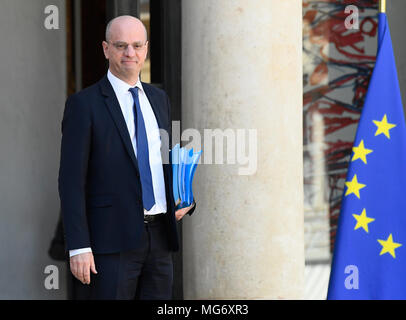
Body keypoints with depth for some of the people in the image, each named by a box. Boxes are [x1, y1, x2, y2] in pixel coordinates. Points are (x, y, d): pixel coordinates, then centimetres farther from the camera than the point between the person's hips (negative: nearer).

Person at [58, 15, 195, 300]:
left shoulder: (159, 99, 15)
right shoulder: (84, 104, -4)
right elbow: (71, 181, -8)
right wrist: (78, 247, -16)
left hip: (158, 238, 6)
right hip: (110, 241, -6)